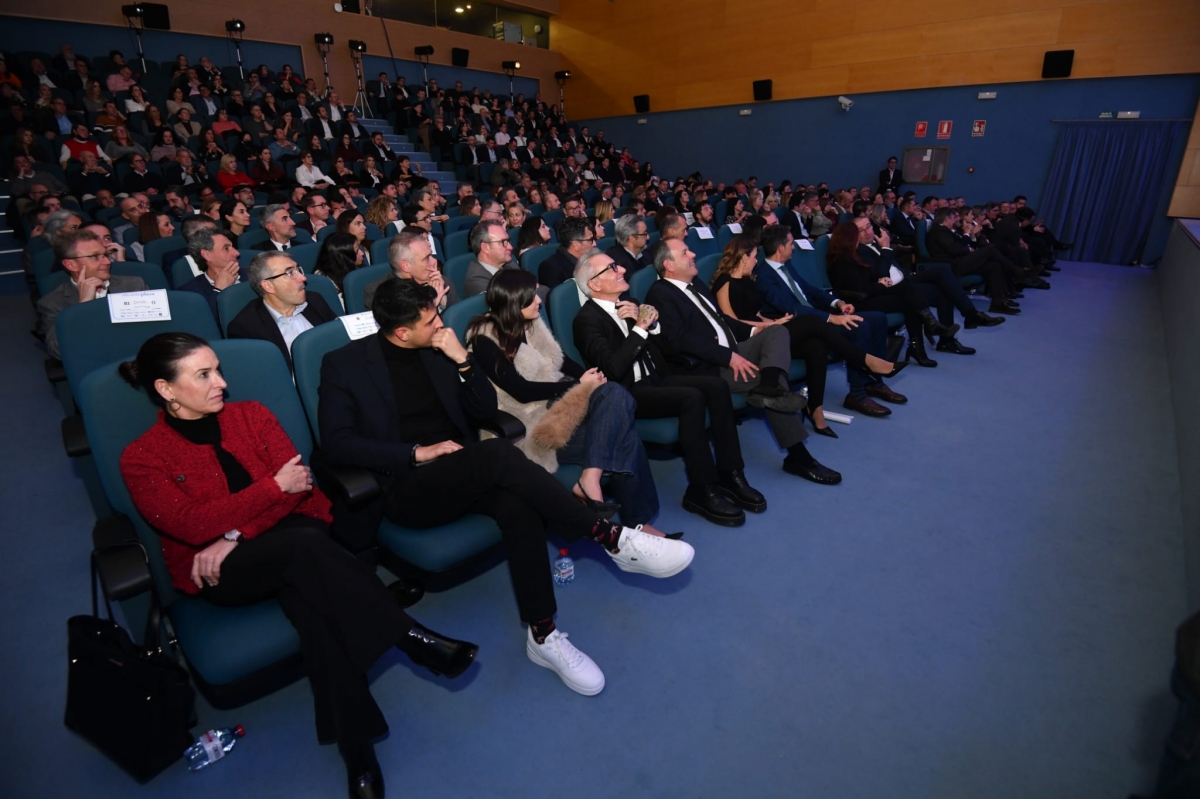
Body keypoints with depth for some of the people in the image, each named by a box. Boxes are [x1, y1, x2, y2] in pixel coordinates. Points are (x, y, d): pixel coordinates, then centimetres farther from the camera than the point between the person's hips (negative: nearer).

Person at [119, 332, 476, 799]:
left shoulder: (251, 415, 8)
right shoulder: (141, 458, 0)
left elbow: (299, 484, -1)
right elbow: (194, 525, -14)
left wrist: (234, 536, -13)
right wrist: (275, 486, -15)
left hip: (290, 534, 3)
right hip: (224, 571, -2)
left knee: (310, 595, -34)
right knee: (305, 548, -37)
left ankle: (359, 755, -31)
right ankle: (413, 638, -31)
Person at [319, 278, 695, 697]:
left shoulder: (438, 349, 10)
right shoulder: (344, 363, -1)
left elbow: (486, 410, 9)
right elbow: (336, 442, -10)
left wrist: (462, 359, -7)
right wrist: (417, 453, -18)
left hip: (465, 473, 5)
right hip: (407, 487, -4)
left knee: (518, 505, -30)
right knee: (498, 454, -33)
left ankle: (543, 634, -19)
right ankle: (612, 536, -25)